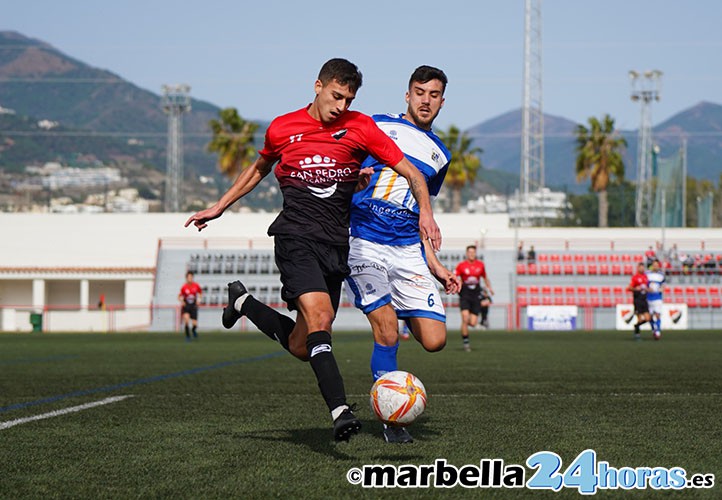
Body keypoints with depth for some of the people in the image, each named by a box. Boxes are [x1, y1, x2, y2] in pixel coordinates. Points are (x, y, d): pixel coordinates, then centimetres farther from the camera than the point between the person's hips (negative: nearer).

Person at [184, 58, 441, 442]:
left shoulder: (361, 128, 2)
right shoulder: (282, 129, 4)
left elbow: (411, 173, 3)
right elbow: (259, 168, 25)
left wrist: (425, 213, -14)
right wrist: (219, 207, 26)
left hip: (336, 244, 3)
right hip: (295, 237, -3)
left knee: (301, 347, 6)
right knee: (319, 317, -27)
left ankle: (243, 302, 33)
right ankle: (340, 411, -33)